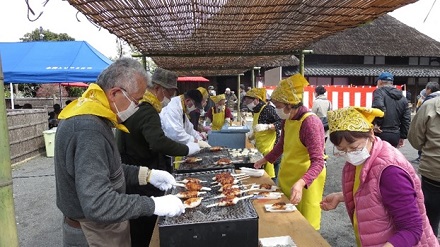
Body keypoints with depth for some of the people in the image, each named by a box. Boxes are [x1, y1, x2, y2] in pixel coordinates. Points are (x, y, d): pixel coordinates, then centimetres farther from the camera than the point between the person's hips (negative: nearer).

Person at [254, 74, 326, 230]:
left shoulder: (310, 122, -25)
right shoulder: (287, 120, 1)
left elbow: (318, 162, -30)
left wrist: (300, 183, -45)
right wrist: (264, 160, 21)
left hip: (305, 180, -8)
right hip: (288, 176, 8)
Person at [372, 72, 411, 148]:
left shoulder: (379, 92, -3)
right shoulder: (403, 98, 17)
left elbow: (379, 107, -24)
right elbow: (406, 120, 15)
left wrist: (377, 123, -14)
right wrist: (402, 136, 19)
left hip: (380, 134, -6)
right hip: (395, 136, 6)